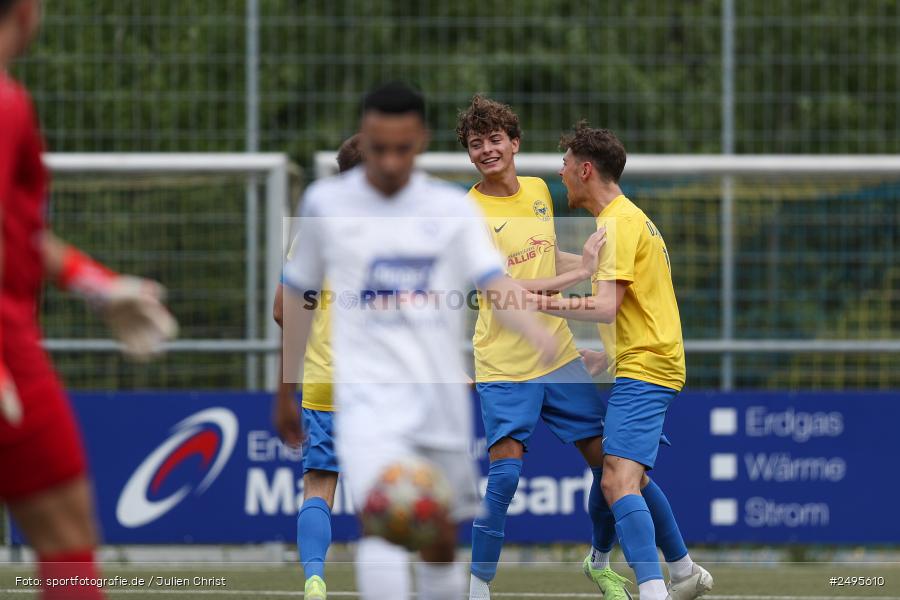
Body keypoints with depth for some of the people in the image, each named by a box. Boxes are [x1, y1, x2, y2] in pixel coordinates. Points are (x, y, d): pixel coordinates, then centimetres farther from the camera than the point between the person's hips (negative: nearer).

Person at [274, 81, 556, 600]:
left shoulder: (452, 209, 3)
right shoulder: (326, 204, 4)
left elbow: (496, 285, -10)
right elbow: (299, 296, 14)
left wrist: (542, 339, -30)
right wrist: (286, 390, 18)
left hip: (441, 396, 2)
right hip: (368, 392, -2)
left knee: (441, 542, 10)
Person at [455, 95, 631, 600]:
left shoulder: (539, 190, 8)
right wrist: (578, 272, -23)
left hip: (559, 354, 6)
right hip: (503, 364, -6)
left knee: (608, 459, 5)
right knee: (505, 472, -17)